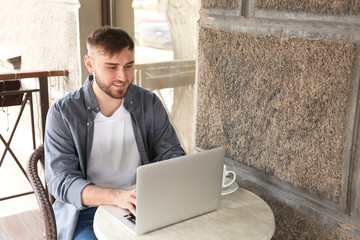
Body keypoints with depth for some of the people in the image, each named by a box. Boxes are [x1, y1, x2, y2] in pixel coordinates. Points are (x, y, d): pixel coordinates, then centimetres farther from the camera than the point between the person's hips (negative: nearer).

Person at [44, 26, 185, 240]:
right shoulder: (63, 112, -6)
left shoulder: (150, 103, 4)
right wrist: (115, 196, -31)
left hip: (141, 206, 3)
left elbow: (172, 154, 6)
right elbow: (61, 181, -13)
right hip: (86, 212, -2)